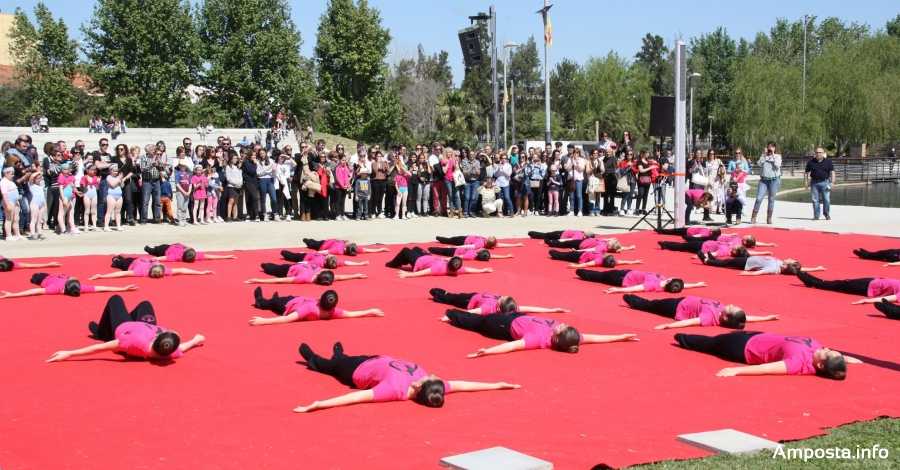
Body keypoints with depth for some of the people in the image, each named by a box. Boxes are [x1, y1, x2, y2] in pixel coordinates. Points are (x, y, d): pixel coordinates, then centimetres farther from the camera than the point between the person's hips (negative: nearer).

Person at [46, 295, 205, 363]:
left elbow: (100, 348, -44)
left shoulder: (137, 341, -52)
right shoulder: (172, 353, -42)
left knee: (115, 299, 21)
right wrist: (196, 340, 5)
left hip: (123, 328, -3)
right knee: (145, 304, 32)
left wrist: (68, 353, -36)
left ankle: (101, 332, 46)